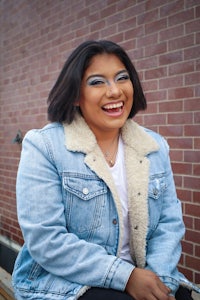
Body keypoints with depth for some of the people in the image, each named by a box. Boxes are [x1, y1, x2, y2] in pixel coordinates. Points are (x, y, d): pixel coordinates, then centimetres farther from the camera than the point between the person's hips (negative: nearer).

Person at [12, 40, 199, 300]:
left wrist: (160, 278, -13)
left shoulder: (155, 146, 3)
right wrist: (126, 276, -19)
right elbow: (45, 240, -17)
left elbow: (169, 222, 3)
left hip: (142, 278, 4)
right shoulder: (43, 146, -12)